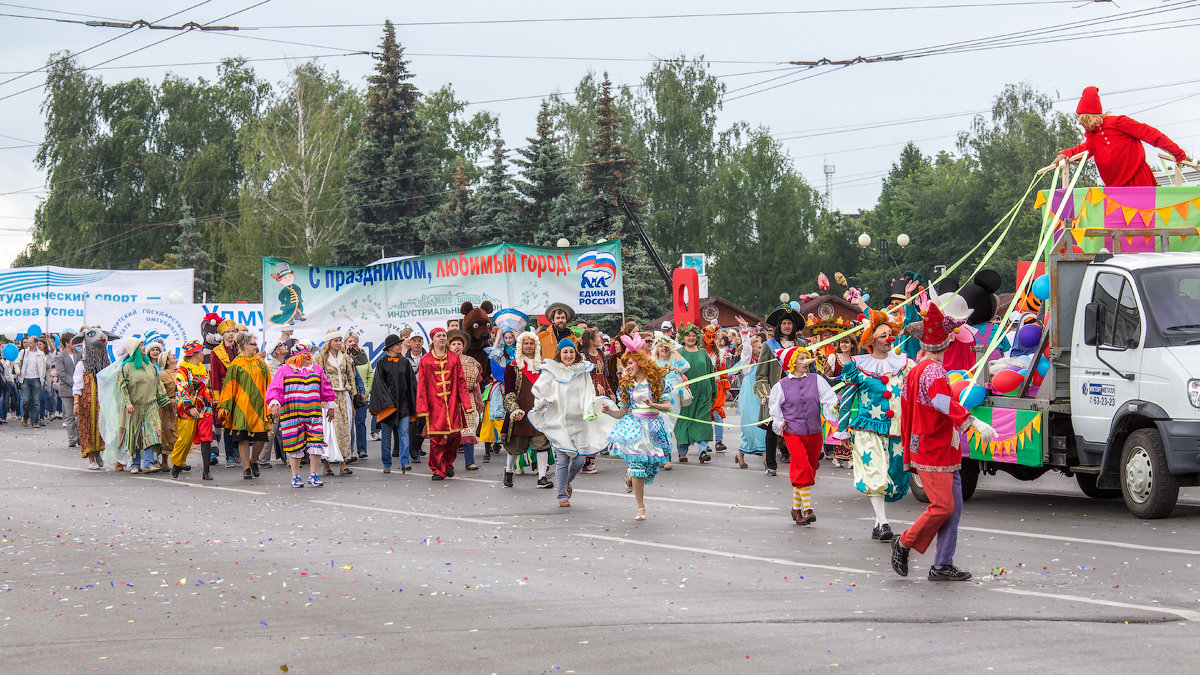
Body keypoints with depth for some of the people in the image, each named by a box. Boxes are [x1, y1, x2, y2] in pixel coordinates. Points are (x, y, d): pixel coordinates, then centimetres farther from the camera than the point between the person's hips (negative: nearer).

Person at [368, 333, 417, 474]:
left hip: (403, 403, 2)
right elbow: (379, 383, -6)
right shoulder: (381, 363, 0)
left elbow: (411, 383, 12)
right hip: (386, 403, -2)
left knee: (404, 433, -10)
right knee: (387, 434, 4)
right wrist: (387, 401, -16)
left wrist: (414, 403, 7)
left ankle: (405, 462, -17)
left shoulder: (405, 362, 10)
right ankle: (387, 464, 13)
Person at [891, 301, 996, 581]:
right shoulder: (933, 370, -15)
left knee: (953, 506, 7)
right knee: (942, 506, -8)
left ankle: (943, 566, 8)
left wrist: (909, 458, 29)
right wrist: (973, 422, -47)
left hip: (945, 455, 10)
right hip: (934, 455, -10)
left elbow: (906, 415, 23)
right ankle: (904, 543, 8)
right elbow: (943, 402, -35)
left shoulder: (916, 370, 16)